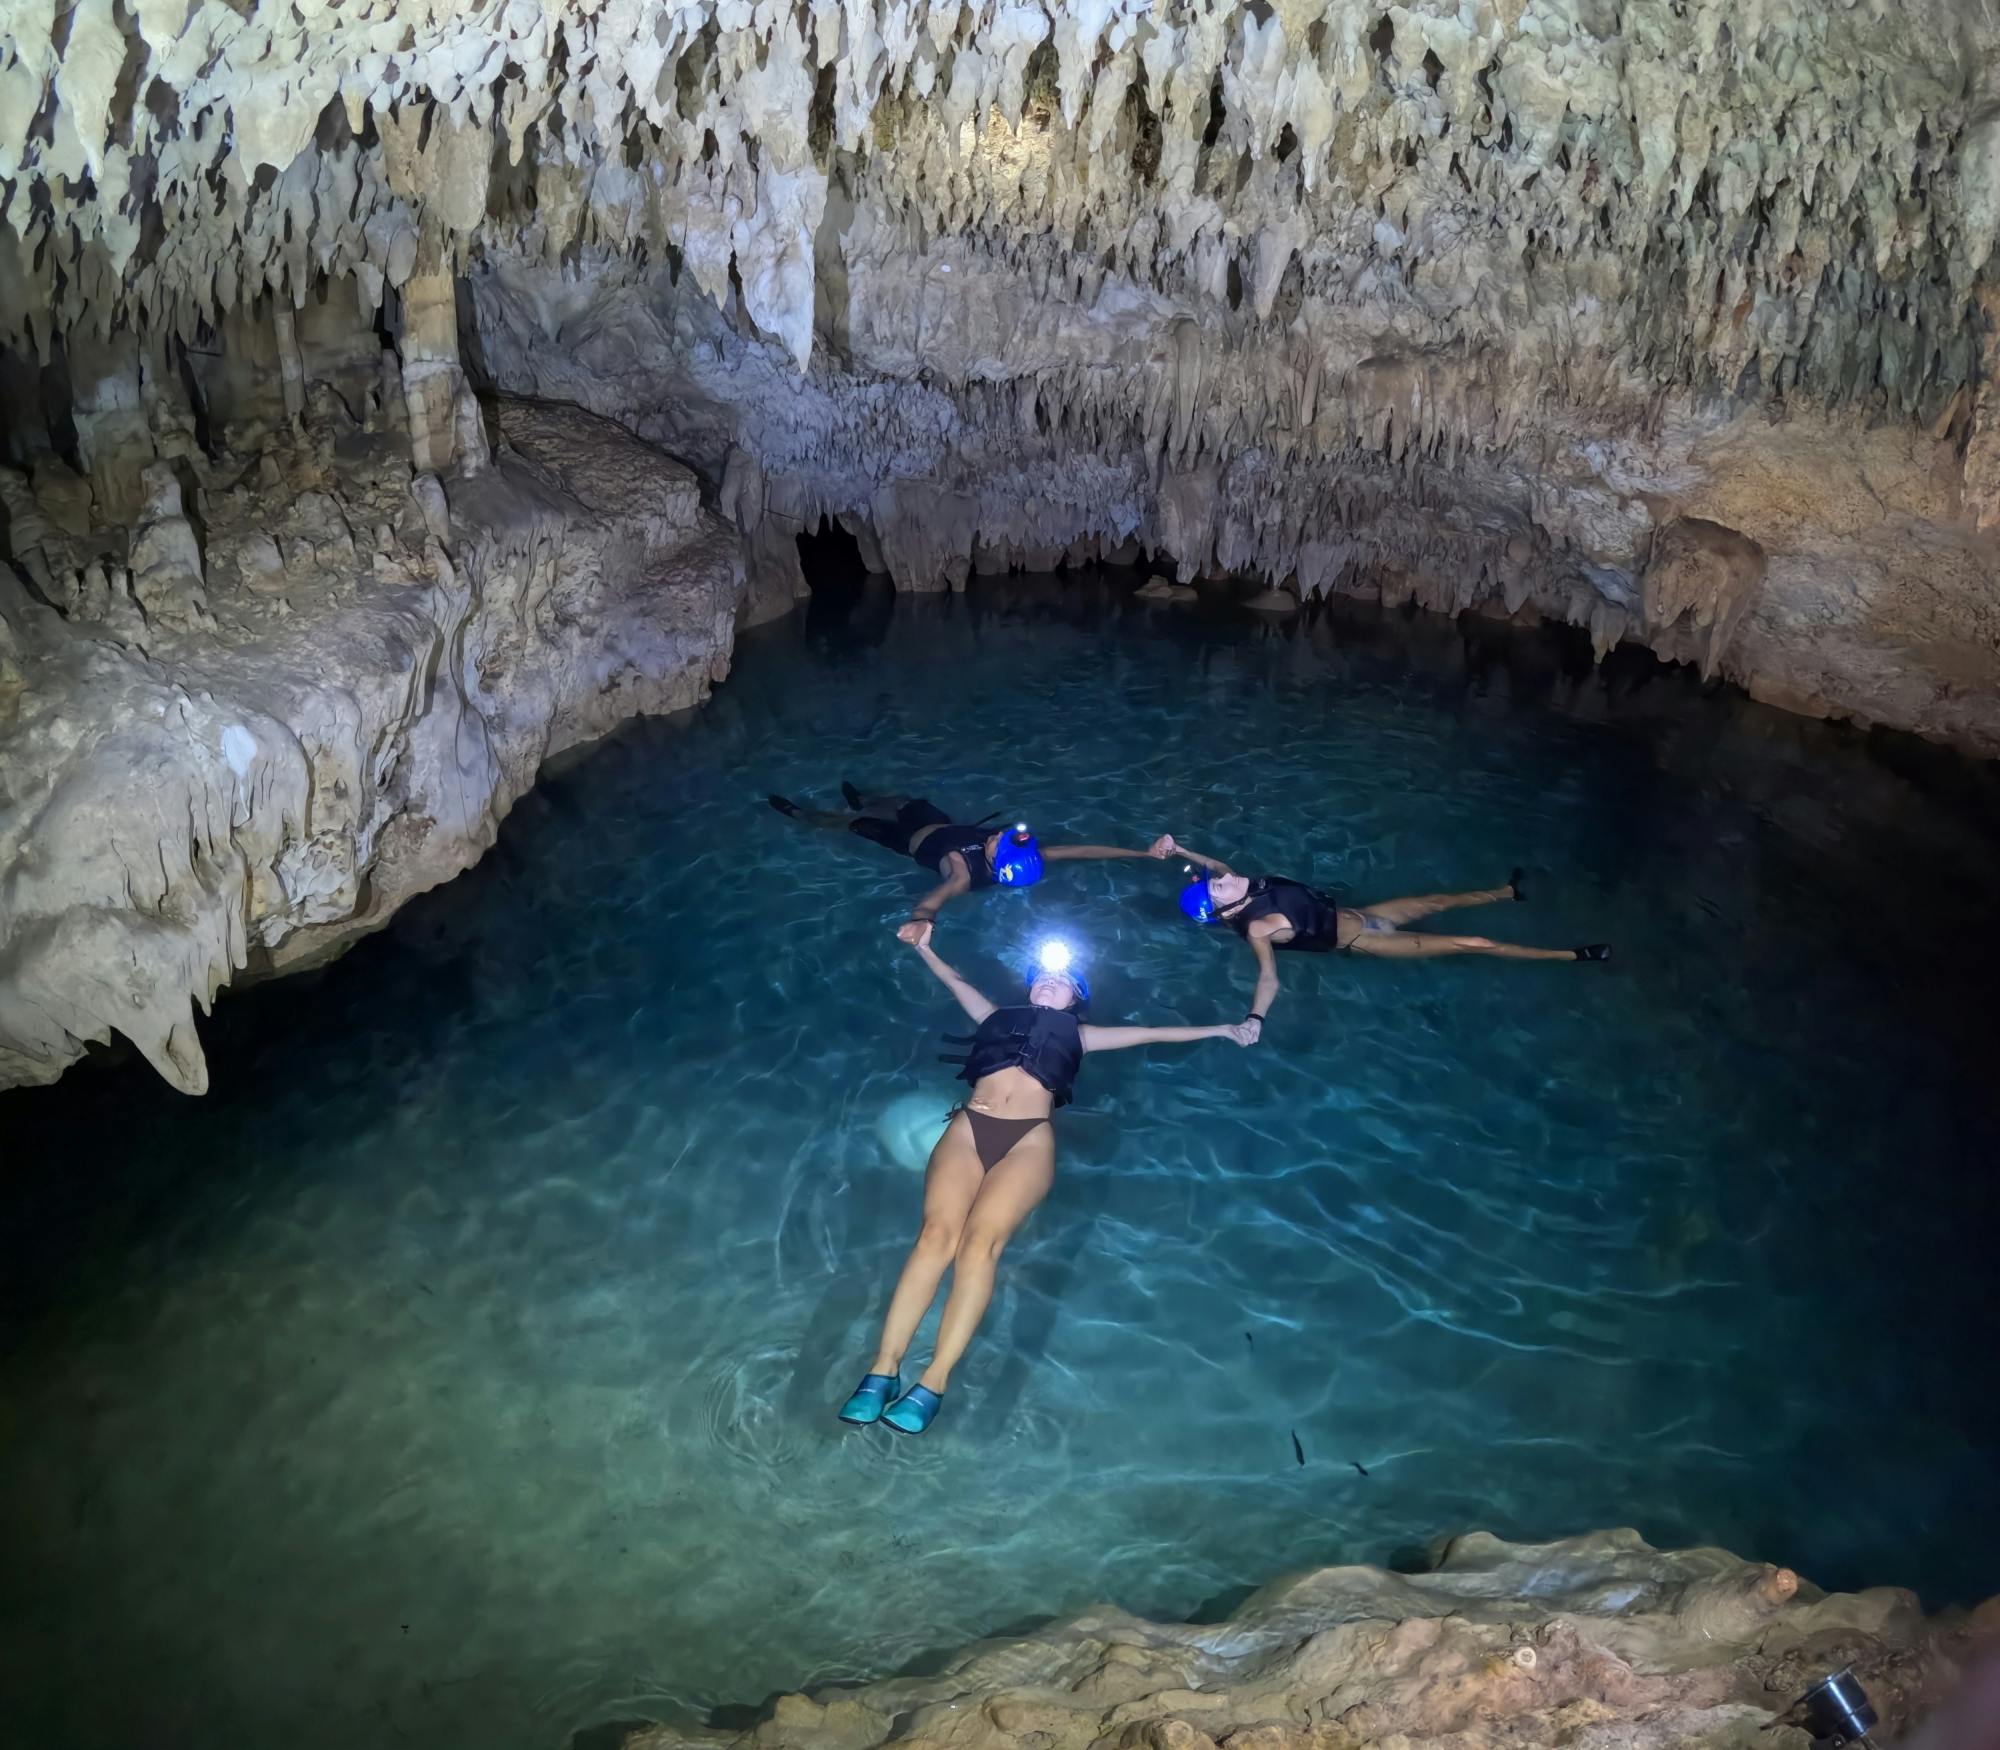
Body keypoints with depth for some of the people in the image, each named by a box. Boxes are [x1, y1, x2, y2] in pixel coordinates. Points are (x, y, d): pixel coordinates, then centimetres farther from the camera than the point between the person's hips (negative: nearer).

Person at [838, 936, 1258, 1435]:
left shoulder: (1077, 1034, 30)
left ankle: (935, 1380, -34)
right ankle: (884, 1367, -30)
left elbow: (1150, 1034, 31)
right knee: (937, 1233, -25)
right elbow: (955, 982, 44)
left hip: (1028, 1139, -1)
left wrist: (1220, 1030, 32)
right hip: (968, 1127, 1)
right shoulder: (1000, 1018, 33)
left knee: (980, 1241, -27)